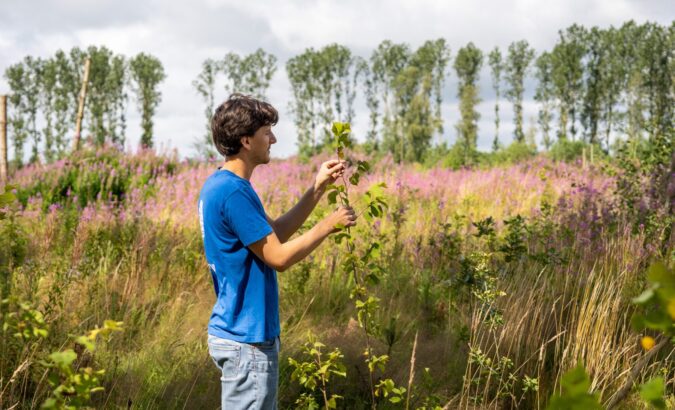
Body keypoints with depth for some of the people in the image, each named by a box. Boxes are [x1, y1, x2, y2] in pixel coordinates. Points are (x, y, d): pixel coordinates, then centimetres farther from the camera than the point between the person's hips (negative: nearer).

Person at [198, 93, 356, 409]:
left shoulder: (219, 185, 10)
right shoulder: (233, 192, -22)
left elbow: (273, 234, 17)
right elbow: (279, 257, -19)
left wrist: (318, 188, 12)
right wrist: (329, 224, -7)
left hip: (238, 333, 10)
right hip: (247, 341, -10)